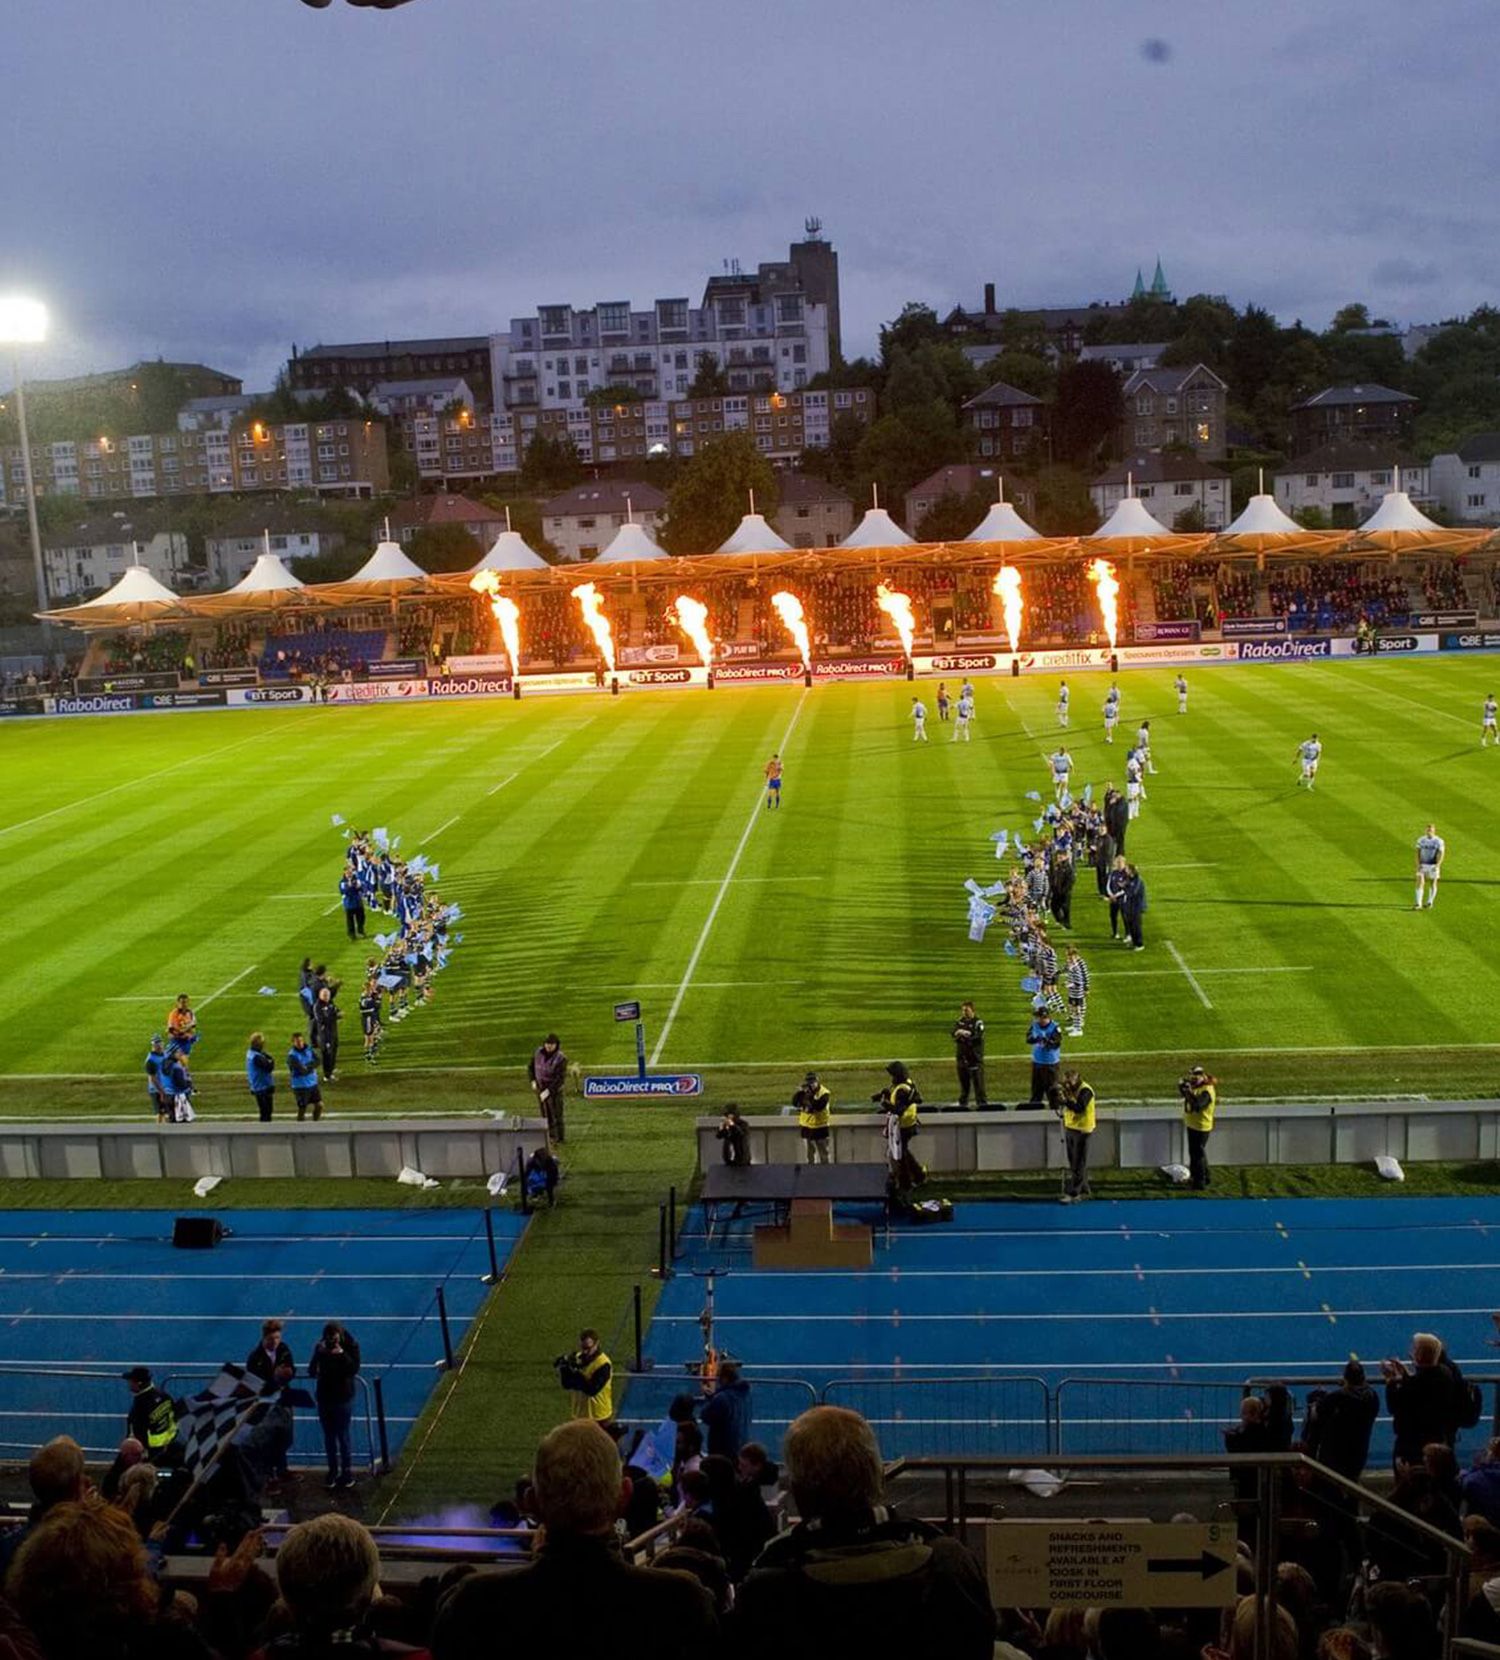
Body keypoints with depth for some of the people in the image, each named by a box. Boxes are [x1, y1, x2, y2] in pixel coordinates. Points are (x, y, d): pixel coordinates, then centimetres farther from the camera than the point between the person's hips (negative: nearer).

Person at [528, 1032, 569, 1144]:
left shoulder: (561, 1058, -23)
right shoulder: (538, 1052, -9)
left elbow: (561, 1079, -23)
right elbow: (530, 1066, 8)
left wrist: (548, 1091, -26)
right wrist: (533, 1081, -3)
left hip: (554, 1089, -5)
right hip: (540, 1088, 5)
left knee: (556, 1115, 1)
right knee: (546, 1114, 16)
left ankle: (560, 1139, 15)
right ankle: (551, 1136, 33)